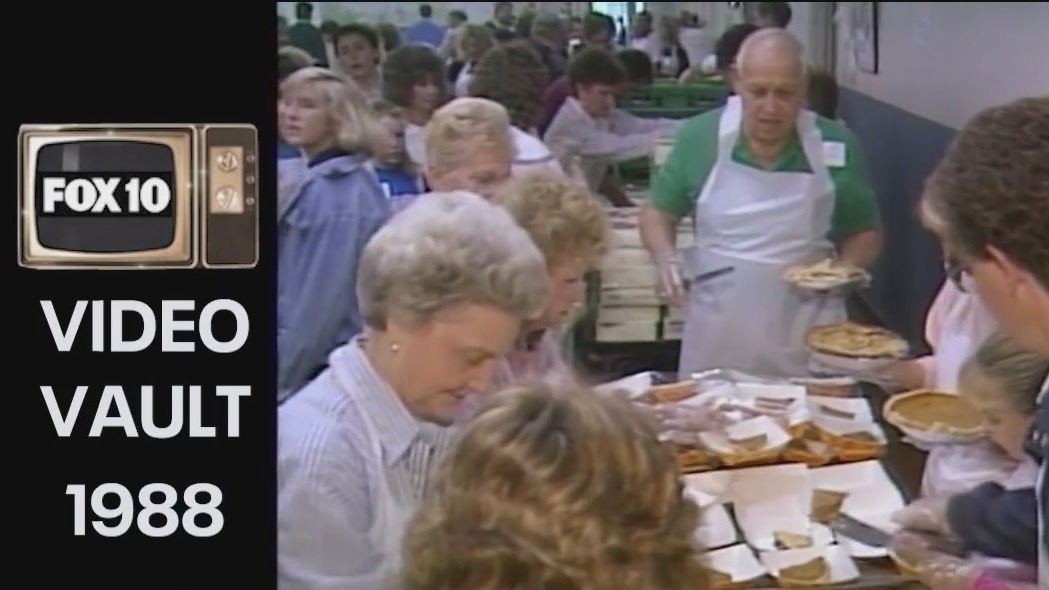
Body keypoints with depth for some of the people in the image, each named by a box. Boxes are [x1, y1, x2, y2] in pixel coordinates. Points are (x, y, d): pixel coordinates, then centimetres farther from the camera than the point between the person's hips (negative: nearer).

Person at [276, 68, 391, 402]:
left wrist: (283, 379, -16)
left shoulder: (330, 194, -17)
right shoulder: (332, 186, 14)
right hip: (332, 368, 10)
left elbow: (317, 305, -21)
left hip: (326, 370, -10)